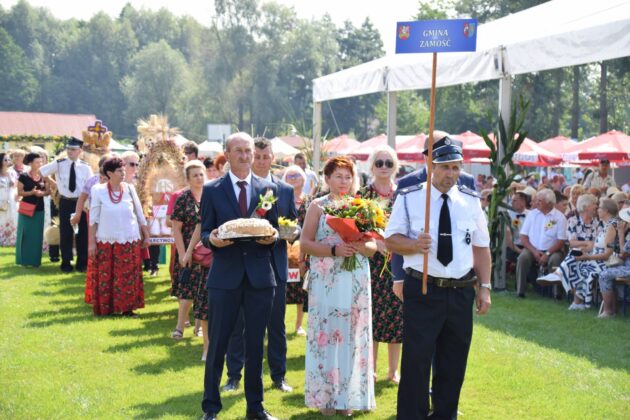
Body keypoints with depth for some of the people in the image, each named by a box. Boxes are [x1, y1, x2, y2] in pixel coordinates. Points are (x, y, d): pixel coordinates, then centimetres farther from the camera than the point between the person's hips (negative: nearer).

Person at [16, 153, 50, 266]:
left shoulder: (43, 176, 4)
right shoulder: (23, 176, -6)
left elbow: (48, 191, 6)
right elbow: (19, 192, -7)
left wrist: (42, 193, -15)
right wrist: (32, 192, -21)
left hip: (39, 209, 3)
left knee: (37, 234, 6)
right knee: (25, 234, 0)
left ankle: (35, 260, 14)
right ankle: (24, 259, 8)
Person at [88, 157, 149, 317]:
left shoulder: (129, 189, 1)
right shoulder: (98, 191, -5)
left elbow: (140, 214, 8)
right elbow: (93, 219, -1)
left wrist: (146, 236, 9)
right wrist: (91, 242, -3)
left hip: (130, 240, 2)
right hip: (106, 241, -2)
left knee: (128, 275, 3)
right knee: (105, 276, 3)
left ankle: (127, 307, 11)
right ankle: (105, 308, 12)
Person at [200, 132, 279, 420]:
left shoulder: (268, 188, 8)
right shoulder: (212, 190, 2)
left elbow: (274, 230, 10)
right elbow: (205, 233, 2)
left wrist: (272, 237, -13)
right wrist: (212, 239, -20)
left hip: (260, 276, 2)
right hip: (224, 276, -2)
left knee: (256, 344, 10)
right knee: (218, 343, 3)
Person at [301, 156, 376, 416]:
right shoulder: (317, 206, 2)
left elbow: (373, 246, 9)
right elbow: (305, 243, -5)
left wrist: (362, 247, -14)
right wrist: (334, 250, -18)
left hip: (356, 283, 3)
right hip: (326, 282, -2)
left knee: (352, 336, 3)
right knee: (326, 334, -1)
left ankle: (348, 396, 12)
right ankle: (325, 396, 8)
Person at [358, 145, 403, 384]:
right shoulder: (363, 194, 2)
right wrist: (375, 242, -15)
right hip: (371, 262, -2)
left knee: (396, 314, 3)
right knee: (370, 313, 0)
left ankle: (393, 370, 14)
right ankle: (370, 369, 11)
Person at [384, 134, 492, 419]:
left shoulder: (471, 201, 8)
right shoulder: (409, 198, -1)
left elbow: (481, 247, 10)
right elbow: (391, 239, 0)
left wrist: (485, 287, 4)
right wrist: (414, 244, -21)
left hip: (461, 293, 4)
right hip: (422, 291, -3)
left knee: (453, 364, 11)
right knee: (416, 362, -4)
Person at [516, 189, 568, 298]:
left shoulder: (559, 217, -1)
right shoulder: (532, 214, 8)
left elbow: (561, 241, -5)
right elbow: (523, 236, 5)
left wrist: (547, 254, -17)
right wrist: (534, 251, -10)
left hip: (551, 250, -2)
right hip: (532, 249, 2)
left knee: (555, 259, -33)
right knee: (523, 257, -28)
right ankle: (520, 291, -24)